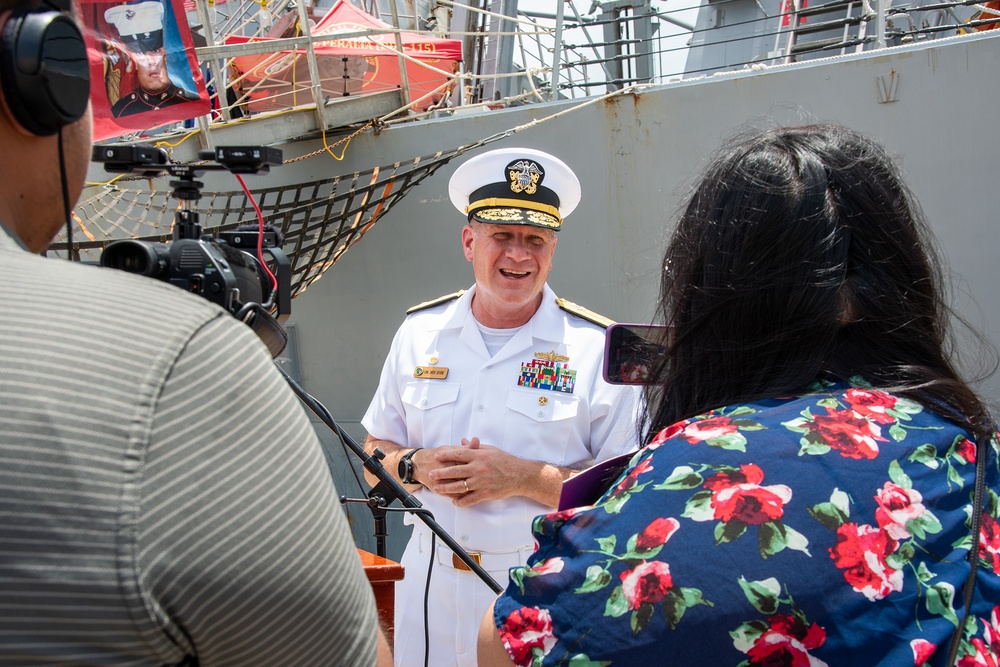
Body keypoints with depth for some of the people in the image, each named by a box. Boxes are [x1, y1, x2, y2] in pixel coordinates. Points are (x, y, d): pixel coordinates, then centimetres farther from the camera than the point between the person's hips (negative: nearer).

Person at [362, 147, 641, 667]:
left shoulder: (596, 348, -10)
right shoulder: (419, 333, 3)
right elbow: (375, 452, 10)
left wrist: (524, 477, -22)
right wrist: (418, 466, -11)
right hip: (431, 580, 4)